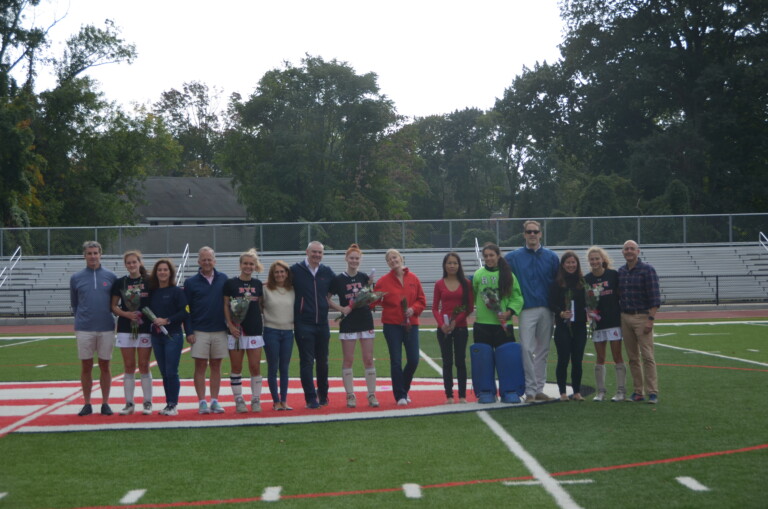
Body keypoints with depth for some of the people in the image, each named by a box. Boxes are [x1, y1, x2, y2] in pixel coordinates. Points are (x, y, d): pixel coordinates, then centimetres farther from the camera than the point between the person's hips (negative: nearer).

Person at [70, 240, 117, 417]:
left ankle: (105, 403, 13)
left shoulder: (111, 276, 3)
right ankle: (87, 404, 12)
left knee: (105, 366, 5)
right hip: (84, 329, 0)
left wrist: (107, 316, 3)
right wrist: (80, 318, 6)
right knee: (86, 367, 4)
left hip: (106, 328, 0)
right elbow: (74, 303, 13)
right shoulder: (76, 278, 5)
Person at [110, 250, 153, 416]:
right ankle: (129, 403, 11)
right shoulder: (120, 283, 5)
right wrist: (126, 314, -10)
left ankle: (147, 403, 10)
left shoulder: (148, 282, 0)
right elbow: (114, 306, 7)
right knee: (129, 367, 5)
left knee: (144, 366, 2)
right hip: (125, 329, 2)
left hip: (145, 329, -2)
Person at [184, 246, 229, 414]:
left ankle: (215, 401, 12)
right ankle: (202, 402, 3)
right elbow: (186, 309, 2)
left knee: (216, 366, 6)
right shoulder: (191, 282, 2)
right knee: (200, 366, -1)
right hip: (199, 331, -2)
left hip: (220, 331, 2)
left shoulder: (223, 279, 5)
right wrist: (189, 332, -4)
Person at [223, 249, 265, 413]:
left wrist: (262, 324, 5)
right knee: (236, 367, 3)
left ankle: (256, 400, 9)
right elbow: (225, 306, 0)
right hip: (236, 331, -2)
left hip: (255, 330, 2)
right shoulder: (230, 283, 0)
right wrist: (230, 325, -10)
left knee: (255, 367, 0)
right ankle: (239, 400, 11)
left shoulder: (257, 284, 9)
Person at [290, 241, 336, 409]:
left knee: (323, 362, 12)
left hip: (322, 324, 4)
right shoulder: (295, 270, -3)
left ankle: (323, 395, 27)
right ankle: (311, 398, 1)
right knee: (307, 362, -4)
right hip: (303, 324, -4)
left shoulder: (327, 272, 7)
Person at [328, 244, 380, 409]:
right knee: (348, 360, 2)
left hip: (366, 322, 2)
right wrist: (340, 308, -10)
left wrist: (371, 286, -3)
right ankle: (350, 395, 10)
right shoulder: (339, 279, -2)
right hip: (348, 324, -2)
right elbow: (327, 298, 2)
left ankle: (372, 395, 8)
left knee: (368, 359, 2)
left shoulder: (364, 277, 5)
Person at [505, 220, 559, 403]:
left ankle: (539, 389, 13)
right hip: (527, 310, -2)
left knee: (543, 351, 7)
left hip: (547, 310, 2)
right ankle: (530, 390, -6)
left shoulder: (551, 257, 8)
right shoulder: (513, 257, 5)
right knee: (527, 350, -9)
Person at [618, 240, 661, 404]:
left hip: (642, 317, -5)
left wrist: (650, 319, -16)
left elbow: (655, 297, -9)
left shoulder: (647, 269, -4)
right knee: (632, 357, 7)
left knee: (647, 356, -8)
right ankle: (638, 391, 12)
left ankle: (652, 393, -5)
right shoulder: (620, 272, 13)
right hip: (625, 317, 5)